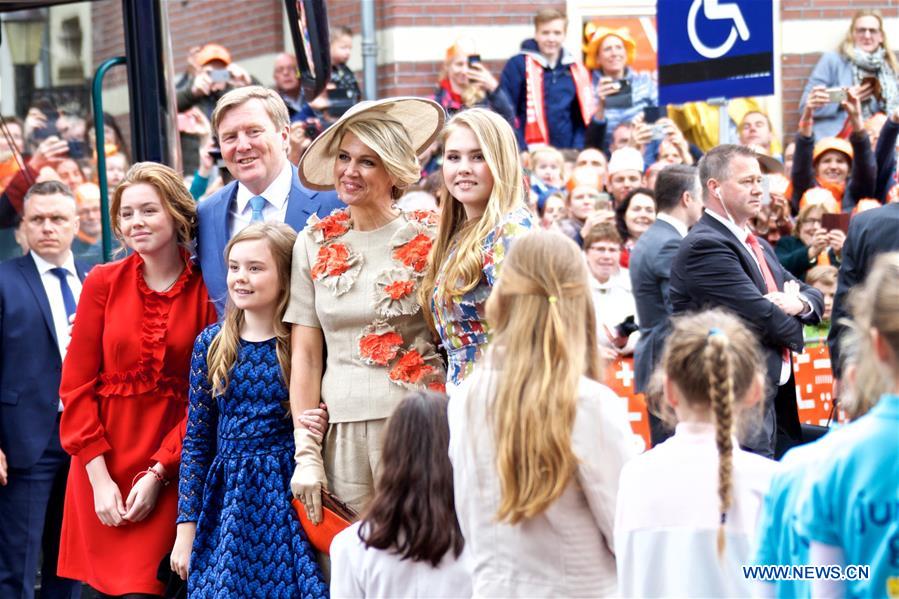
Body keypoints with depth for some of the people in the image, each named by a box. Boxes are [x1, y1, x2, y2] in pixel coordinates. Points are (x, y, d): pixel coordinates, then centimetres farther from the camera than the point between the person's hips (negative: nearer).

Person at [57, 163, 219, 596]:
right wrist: (99, 476, -7)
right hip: (101, 472, 1)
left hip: (170, 472, -1)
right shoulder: (103, 283, 3)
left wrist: (159, 472, -11)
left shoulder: (205, 292, 0)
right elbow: (76, 385, 2)